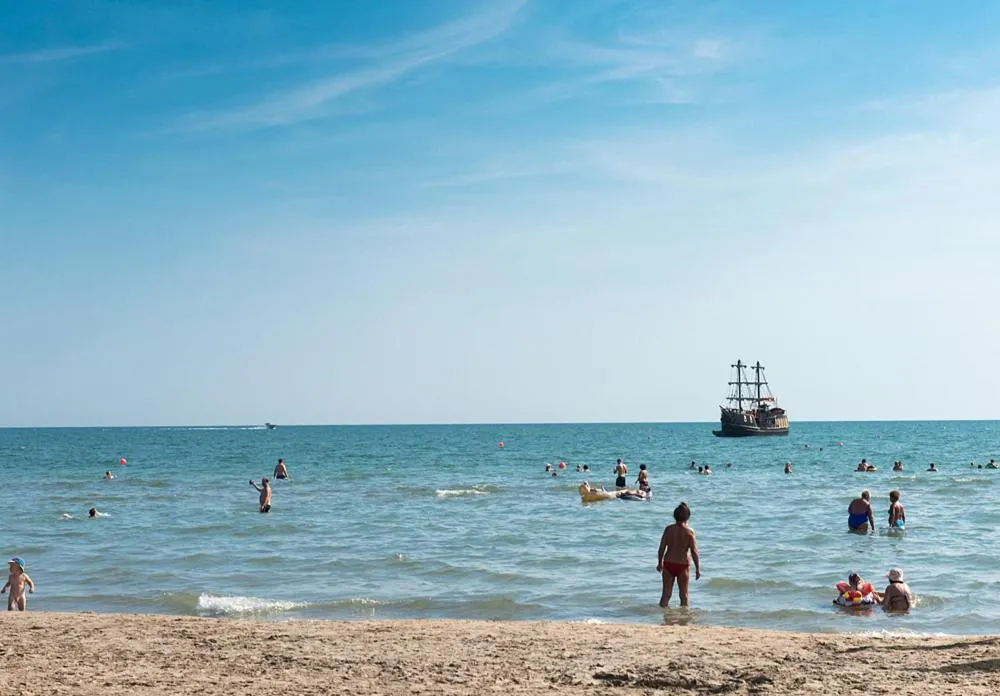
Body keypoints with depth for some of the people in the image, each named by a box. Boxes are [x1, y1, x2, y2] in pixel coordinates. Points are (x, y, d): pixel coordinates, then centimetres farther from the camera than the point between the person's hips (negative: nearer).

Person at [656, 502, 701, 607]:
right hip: (683, 565, -2)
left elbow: (662, 548, 0)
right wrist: (698, 569, -2)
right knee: (684, 595, 11)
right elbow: (694, 552, -10)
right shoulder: (689, 532, -10)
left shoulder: (668, 529, -4)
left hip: (668, 564, 2)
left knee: (666, 594, 8)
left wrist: (660, 563, 14)